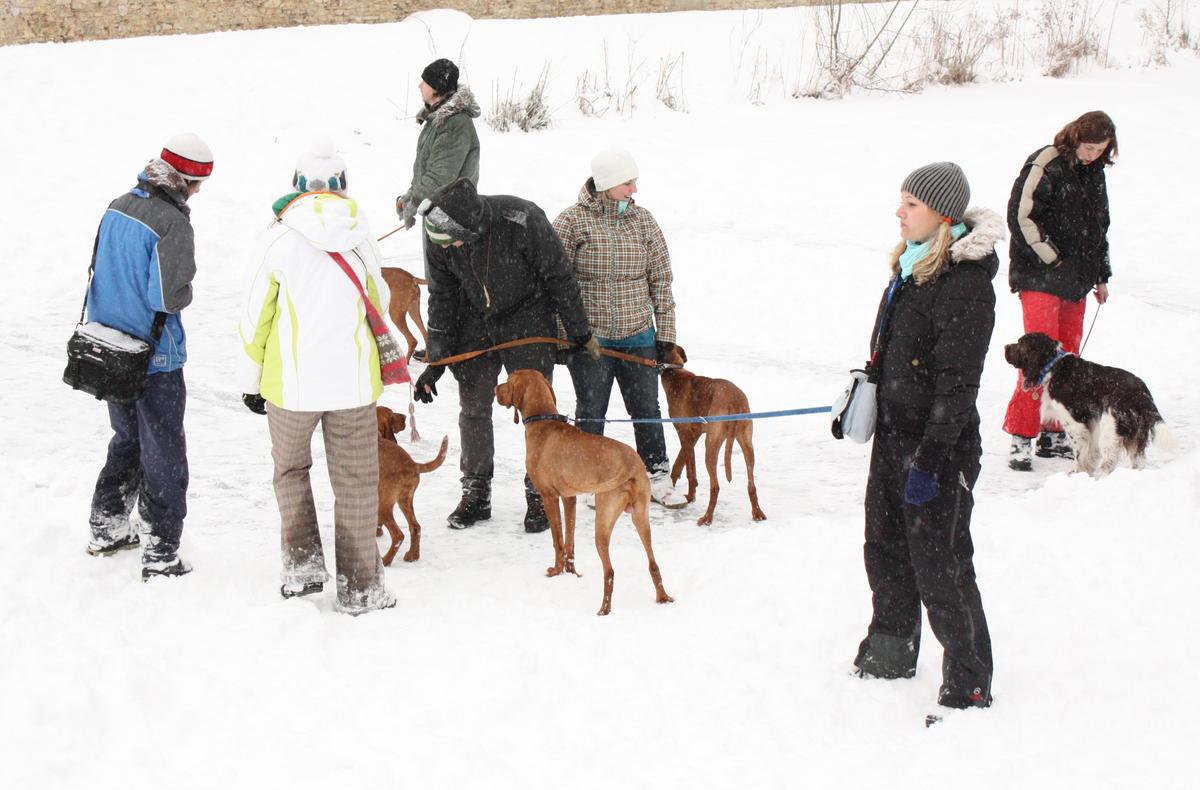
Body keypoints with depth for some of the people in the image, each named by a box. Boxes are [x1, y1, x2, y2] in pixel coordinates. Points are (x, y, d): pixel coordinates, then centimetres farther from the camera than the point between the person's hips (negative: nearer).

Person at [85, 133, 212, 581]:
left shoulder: (118, 207, 3)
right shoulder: (172, 225, -21)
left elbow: (99, 267, 12)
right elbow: (168, 298, -23)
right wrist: (186, 291, -4)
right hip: (154, 358, -8)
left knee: (127, 440, 24)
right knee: (163, 455, 3)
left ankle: (106, 531, 34)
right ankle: (161, 555, 8)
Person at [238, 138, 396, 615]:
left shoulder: (279, 238, -6)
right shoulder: (360, 236, 0)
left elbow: (256, 314, -2)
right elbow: (379, 303, 14)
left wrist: (250, 380, 9)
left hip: (291, 380, -1)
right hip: (354, 378, 1)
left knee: (290, 470, 21)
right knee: (355, 482, 10)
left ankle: (302, 563, 13)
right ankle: (359, 587, 13)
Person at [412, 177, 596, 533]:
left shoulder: (522, 220, -31)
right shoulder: (437, 237, -18)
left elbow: (559, 276, -17)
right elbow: (442, 298, -4)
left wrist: (580, 333, -8)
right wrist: (436, 361, -7)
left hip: (527, 319, -3)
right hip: (475, 323, 4)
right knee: (473, 409, 4)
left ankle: (540, 494, 11)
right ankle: (476, 495, 17)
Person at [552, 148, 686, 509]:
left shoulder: (642, 220, 4)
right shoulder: (573, 222, -8)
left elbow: (661, 279, 8)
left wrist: (665, 333, 5)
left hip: (638, 336, 3)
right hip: (589, 338, -3)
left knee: (647, 409, 8)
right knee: (591, 412, 7)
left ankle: (657, 476, 20)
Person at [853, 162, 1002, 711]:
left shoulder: (965, 281, -20)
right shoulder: (912, 265, 8)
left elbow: (957, 382, -22)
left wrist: (930, 459, -23)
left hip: (940, 444, -9)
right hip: (894, 434, 9)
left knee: (939, 565, -3)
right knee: (884, 548, 19)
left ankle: (969, 686, 10)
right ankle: (891, 655, 38)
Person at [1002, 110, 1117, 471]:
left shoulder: (1094, 172, 15)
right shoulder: (1045, 166, -10)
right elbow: (1021, 217, -14)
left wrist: (1100, 275, 23)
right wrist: (1054, 259, -13)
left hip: (1075, 281, 8)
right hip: (1041, 278, -7)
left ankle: (1053, 435, 15)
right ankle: (1021, 438, -11)